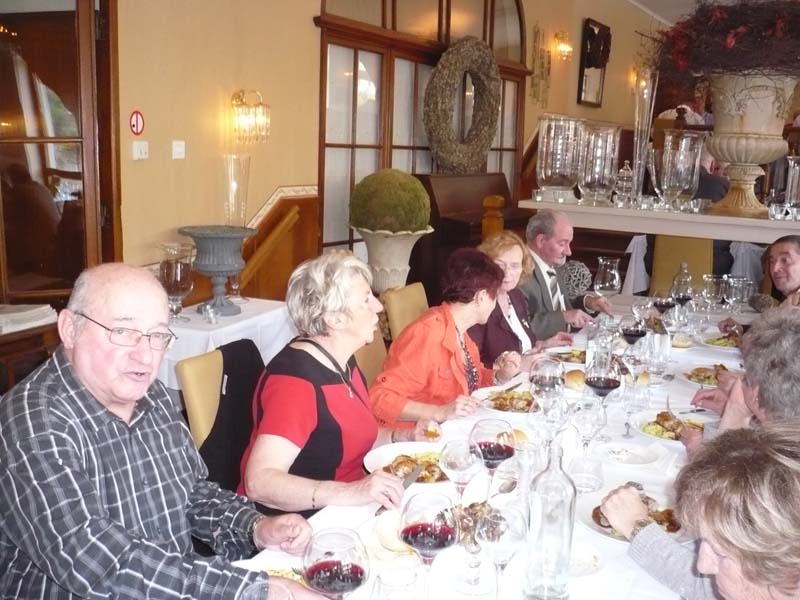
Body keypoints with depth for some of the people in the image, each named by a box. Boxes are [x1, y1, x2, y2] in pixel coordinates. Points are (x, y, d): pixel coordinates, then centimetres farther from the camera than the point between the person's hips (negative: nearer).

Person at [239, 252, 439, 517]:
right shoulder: (294, 380, -21)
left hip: (341, 514, 8)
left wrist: (404, 436, 5)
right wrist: (349, 492, -39)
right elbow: (259, 482, -31)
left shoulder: (342, 362, 6)